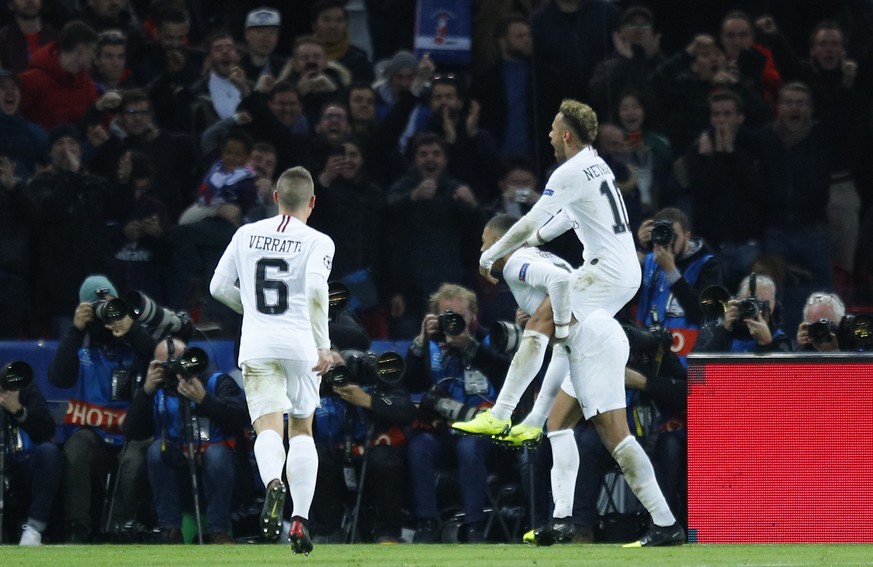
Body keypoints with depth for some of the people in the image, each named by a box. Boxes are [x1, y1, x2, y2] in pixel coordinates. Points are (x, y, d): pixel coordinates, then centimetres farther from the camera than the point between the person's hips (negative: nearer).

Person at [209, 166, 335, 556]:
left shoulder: (246, 235, 9)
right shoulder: (317, 242, -2)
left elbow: (219, 287, 11)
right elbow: (316, 289, -18)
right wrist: (323, 345, -13)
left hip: (257, 345, 1)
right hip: (300, 344, -1)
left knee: (268, 426, -5)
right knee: (302, 430, 15)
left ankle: (273, 482, -39)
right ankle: (300, 518, 4)